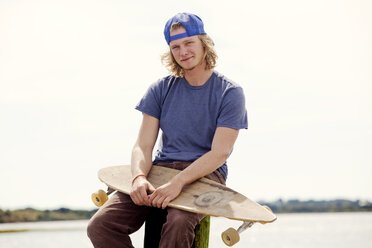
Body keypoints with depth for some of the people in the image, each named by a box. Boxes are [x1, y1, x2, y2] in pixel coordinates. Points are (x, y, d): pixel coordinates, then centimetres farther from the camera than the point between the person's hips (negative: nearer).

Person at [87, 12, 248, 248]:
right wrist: (139, 177, -21)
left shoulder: (230, 92, -1)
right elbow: (143, 146, 3)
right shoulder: (161, 90, 9)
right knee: (100, 226, -19)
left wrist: (177, 183, -26)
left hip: (205, 174, -3)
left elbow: (220, 153, -11)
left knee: (179, 222, -38)